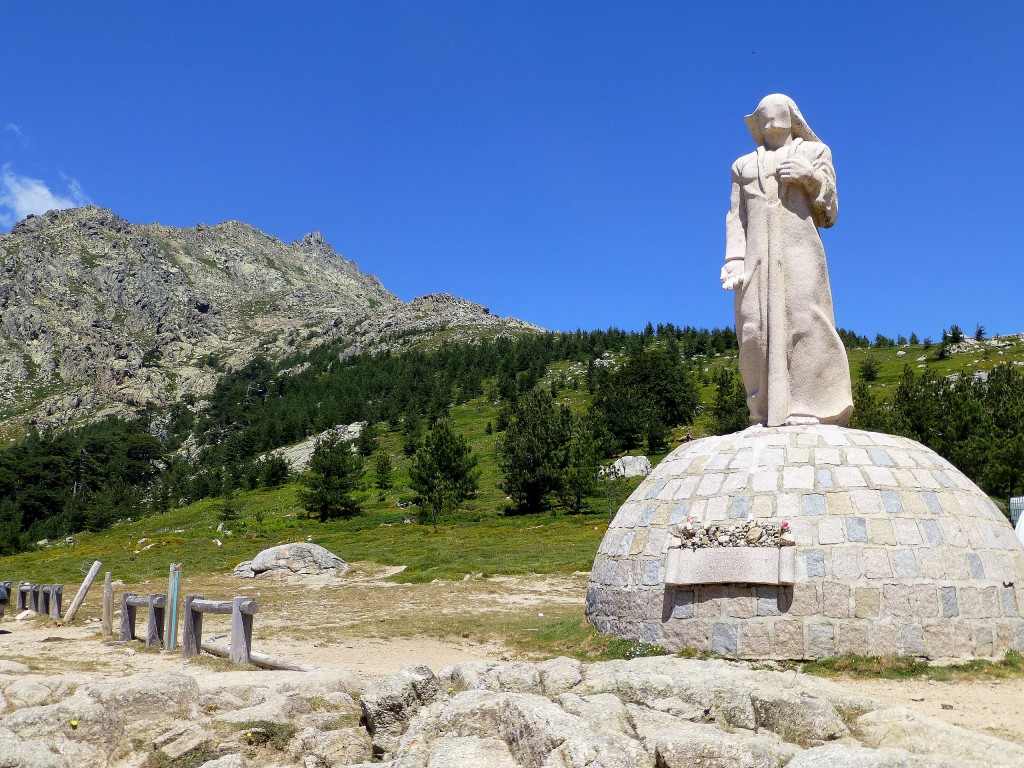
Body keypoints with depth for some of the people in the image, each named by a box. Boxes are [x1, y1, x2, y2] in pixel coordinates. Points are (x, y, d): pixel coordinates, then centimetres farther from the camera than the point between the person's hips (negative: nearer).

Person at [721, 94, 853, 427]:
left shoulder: (814, 152, 21)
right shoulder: (744, 165, 26)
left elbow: (829, 210, 13)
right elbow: (736, 218, 15)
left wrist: (813, 177, -6)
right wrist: (734, 260, 0)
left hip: (800, 249, -2)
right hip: (757, 256, 2)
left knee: (806, 324, -16)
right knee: (757, 331, -10)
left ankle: (811, 410, -20)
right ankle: (767, 414, -12)